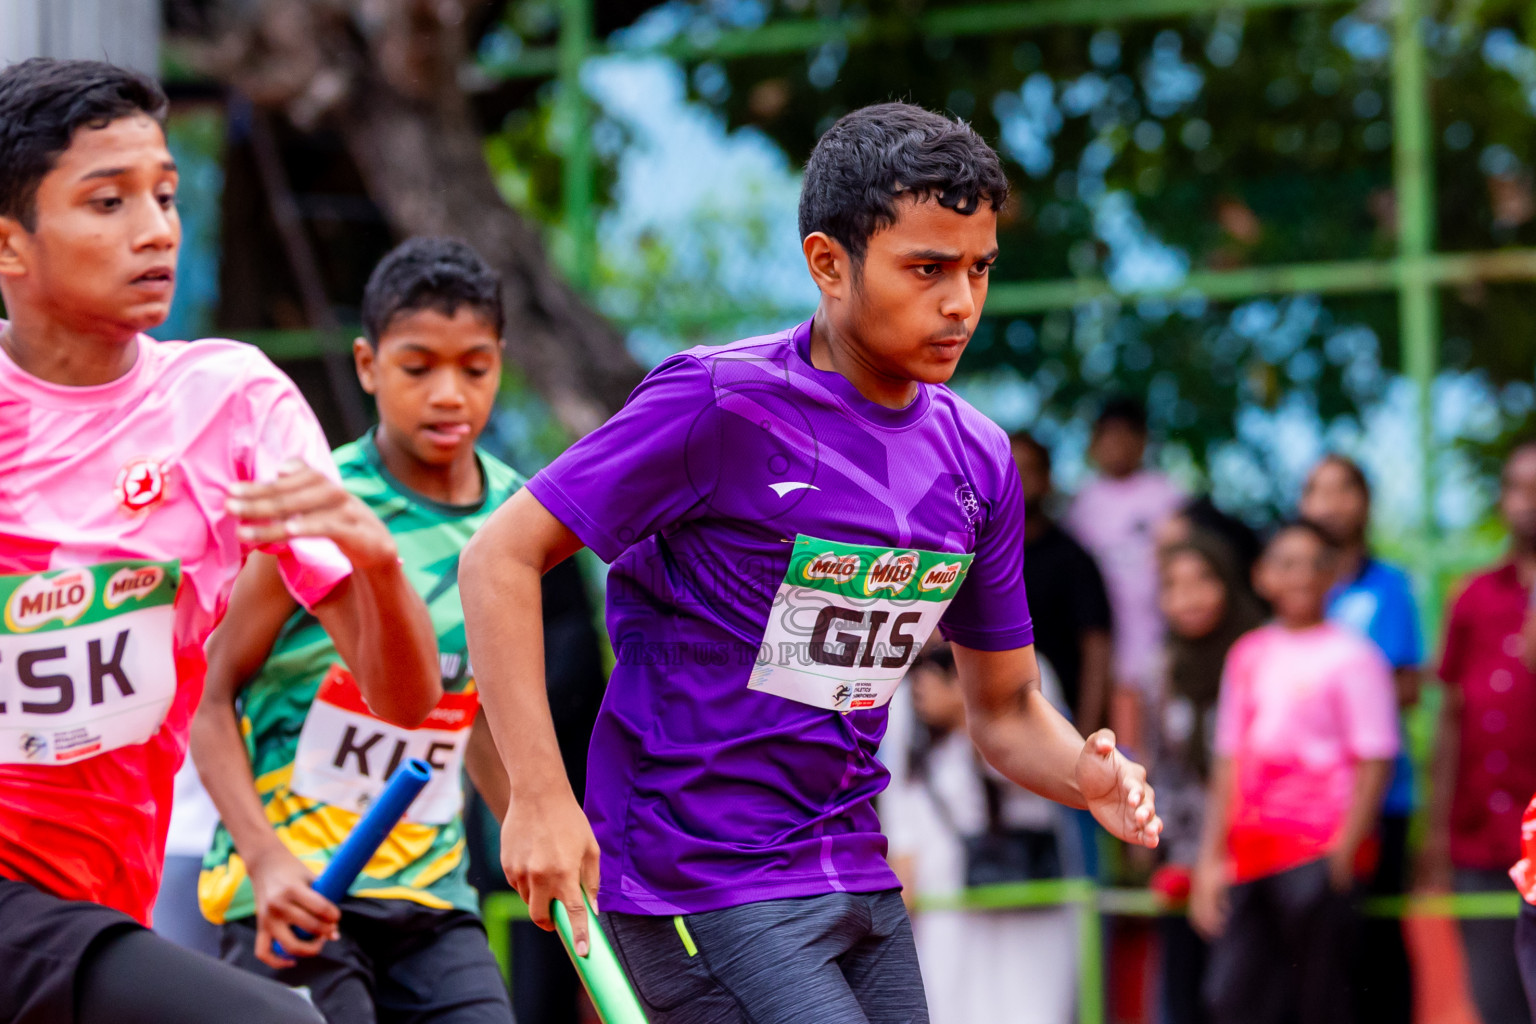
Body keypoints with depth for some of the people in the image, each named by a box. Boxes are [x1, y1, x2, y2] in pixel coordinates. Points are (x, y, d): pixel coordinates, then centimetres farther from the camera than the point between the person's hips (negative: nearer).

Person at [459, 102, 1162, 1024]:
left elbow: (1005, 706, 15)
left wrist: (1087, 776, -7)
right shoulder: (721, 404, -14)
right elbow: (502, 558, -13)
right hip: (701, 891, -7)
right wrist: (541, 794, -20)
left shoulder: (978, 462, 6)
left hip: (858, 876, 8)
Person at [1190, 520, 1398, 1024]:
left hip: (1318, 855, -6)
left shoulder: (1350, 657, -3)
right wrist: (1211, 860, 11)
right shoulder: (1248, 655, 14)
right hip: (1250, 854, 6)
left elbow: (1374, 763, -6)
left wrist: (1343, 856, -13)